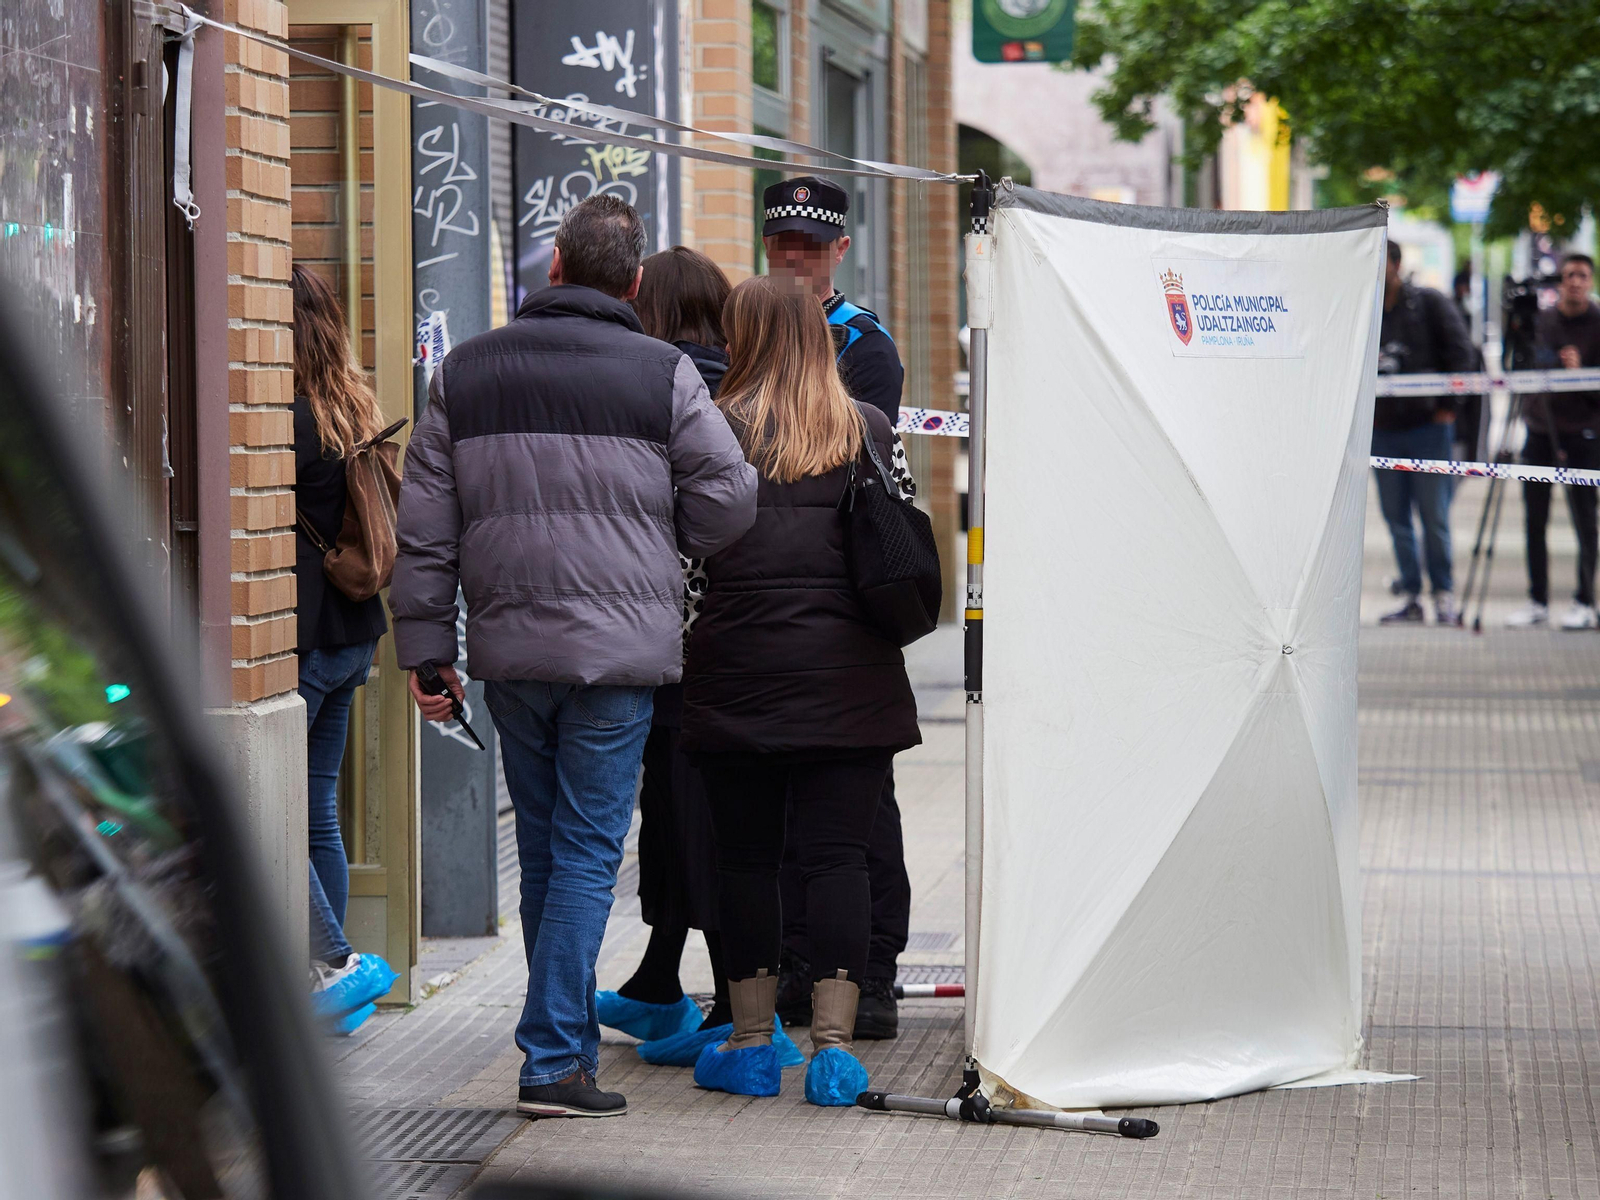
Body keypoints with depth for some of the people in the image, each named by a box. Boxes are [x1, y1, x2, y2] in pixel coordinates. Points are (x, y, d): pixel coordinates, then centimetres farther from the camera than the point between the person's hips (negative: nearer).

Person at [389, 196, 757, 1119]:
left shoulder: (466, 373, 7)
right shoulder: (663, 375, -4)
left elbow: (424, 529, 6)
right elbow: (728, 504, -4)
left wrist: (426, 650, 10)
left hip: (509, 649, 4)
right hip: (619, 650, -4)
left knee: (544, 848, 16)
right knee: (588, 851, -1)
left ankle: (570, 1037, 25)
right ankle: (553, 1059, -6)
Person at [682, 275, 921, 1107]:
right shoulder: (870, 430, 6)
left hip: (738, 675, -2)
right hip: (850, 680, 2)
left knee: (745, 856, 7)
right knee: (837, 855, 1)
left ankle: (751, 1041, 13)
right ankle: (834, 1044, -3)